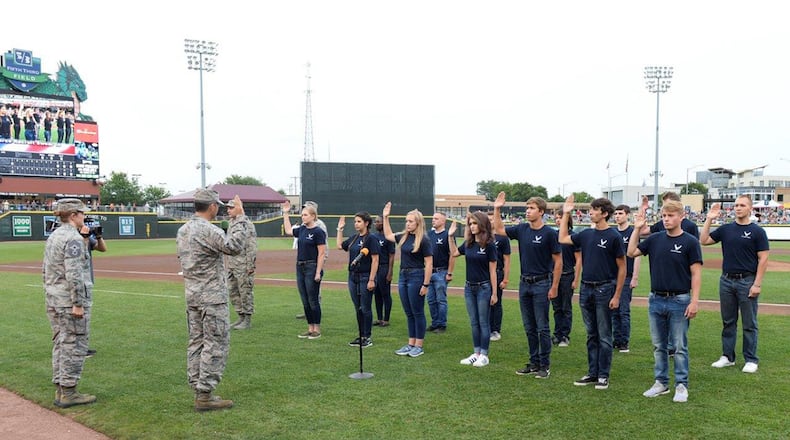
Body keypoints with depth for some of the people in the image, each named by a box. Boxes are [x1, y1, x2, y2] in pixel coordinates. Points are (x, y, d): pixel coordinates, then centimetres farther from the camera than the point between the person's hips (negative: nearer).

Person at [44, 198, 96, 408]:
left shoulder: (53, 236, 14)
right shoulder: (73, 238, -15)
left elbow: (46, 271, 18)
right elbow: (73, 274, -22)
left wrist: (50, 296, 22)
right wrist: (78, 303, -20)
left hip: (53, 301, 9)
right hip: (71, 300, -9)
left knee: (60, 344, 14)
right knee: (74, 346, -2)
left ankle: (60, 390, 20)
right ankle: (68, 392, 3)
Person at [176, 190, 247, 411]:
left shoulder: (182, 231, 11)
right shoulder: (208, 230, -18)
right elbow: (234, 246, -27)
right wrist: (239, 218, -22)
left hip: (191, 295, 9)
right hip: (212, 297, -9)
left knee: (196, 342, 12)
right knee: (215, 344, -3)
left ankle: (199, 391, 18)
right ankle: (205, 395, -2)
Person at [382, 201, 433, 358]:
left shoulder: (423, 240, -12)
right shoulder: (404, 236, 8)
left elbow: (429, 264, -13)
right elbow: (388, 235, 25)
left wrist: (426, 284, -16)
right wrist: (386, 217, 18)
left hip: (416, 277, -7)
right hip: (403, 276, 7)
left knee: (417, 313, 2)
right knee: (409, 313, 13)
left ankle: (419, 346, 11)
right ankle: (411, 344, 21)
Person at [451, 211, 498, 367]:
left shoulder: (489, 245, -11)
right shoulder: (468, 243, 4)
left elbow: (492, 271, -11)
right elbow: (453, 253, 17)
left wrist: (494, 293, -12)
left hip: (484, 288, -6)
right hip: (469, 287, 6)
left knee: (483, 322, 3)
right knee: (474, 322, 12)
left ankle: (484, 355, 11)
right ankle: (476, 353, 20)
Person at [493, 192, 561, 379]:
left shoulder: (549, 233, -11)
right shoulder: (522, 229, 5)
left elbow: (558, 261, -9)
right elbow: (499, 230, 15)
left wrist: (554, 287, -13)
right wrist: (497, 209, 4)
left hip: (542, 283, -6)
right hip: (524, 283, 6)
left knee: (542, 327, -1)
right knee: (529, 327, 11)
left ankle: (545, 365, 9)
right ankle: (534, 362, 20)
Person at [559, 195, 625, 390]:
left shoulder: (613, 237, -9)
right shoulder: (587, 234, 8)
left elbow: (622, 267, -8)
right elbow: (563, 239, 20)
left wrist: (617, 296, -12)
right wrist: (565, 214, 15)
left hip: (604, 289, -6)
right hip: (586, 288, 6)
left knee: (604, 336, 2)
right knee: (591, 335, 13)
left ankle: (603, 376, 11)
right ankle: (592, 373, 20)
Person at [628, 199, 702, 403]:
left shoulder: (690, 242, -7)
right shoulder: (655, 239, 6)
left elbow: (696, 273, -9)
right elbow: (631, 252, 7)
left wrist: (694, 301, -15)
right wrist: (637, 229, 0)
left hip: (679, 301, -5)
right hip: (656, 300, 5)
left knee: (680, 346, 3)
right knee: (658, 346, 12)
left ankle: (681, 385, 13)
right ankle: (661, 382, 23)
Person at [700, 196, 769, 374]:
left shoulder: (757, 231, -4)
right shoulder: (725, 229, 9)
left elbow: (763, 259, -7)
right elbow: (703, 241, 5)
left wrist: (757, 284, -14)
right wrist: (709, 219, -2)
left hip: (747, 281, -4)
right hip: (726, 280, 5)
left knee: (749, 324, 3)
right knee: (728, 322, 12)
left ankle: (751, 360, 12)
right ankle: (727, 357, 21)